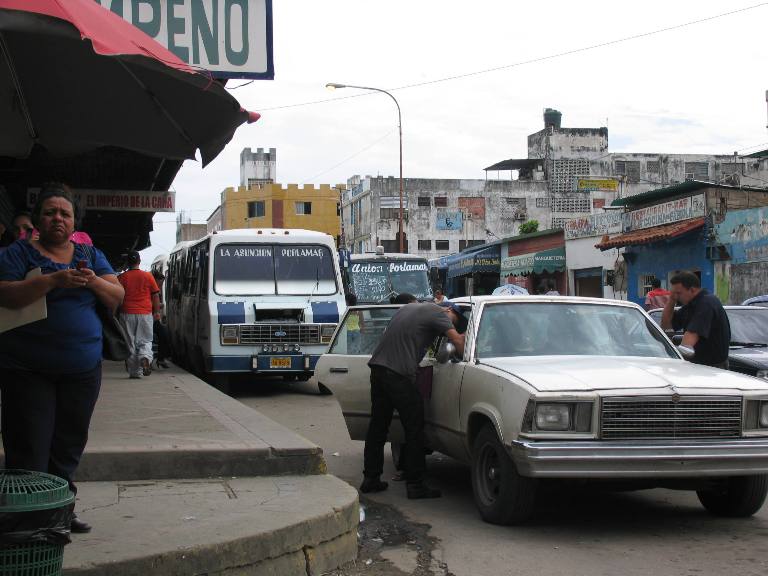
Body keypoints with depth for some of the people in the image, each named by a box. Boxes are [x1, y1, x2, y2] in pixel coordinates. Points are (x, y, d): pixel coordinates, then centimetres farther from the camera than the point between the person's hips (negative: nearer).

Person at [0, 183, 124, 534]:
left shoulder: (91, 256, 12)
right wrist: (53, 280, -25)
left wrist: (93, 281, -15)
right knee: (29, 451, -5)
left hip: (83, 370, 4)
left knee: (69, 446, 11)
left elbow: (117, 297, 6)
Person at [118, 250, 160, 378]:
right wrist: (157, 312, 11)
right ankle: (145, 357, -20)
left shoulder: (121, 277, 1)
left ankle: (134, 372, 4)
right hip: (145, 314, 0)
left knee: (130, 343, 6)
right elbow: (156, 295, 4)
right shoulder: (148, 276, 1)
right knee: (145, 341, 10)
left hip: (127, 314, 0)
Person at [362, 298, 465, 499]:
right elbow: (457, 340, -8)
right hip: (398, 373, -8)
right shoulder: (438, 313, 0)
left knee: (378, 426, 14)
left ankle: (370, 478, 19)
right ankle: (415, 484, 2)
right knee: (414, 429, 0)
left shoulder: (410, 307, 24)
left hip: (377, 367, 8)